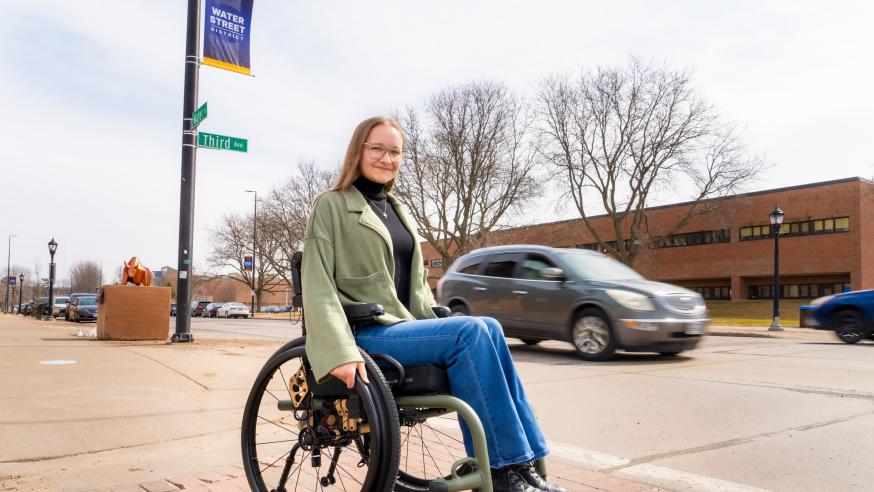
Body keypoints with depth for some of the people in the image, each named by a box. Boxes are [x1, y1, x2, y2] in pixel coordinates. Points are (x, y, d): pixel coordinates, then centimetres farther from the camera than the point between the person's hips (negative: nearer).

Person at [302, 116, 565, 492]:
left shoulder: (399, 212, 21)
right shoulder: (332, 205, -1)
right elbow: (317, 285, -12)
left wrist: (437, 324, 6)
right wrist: (341, 353, -26)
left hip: (404, 326, 6)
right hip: (366, 332, -6)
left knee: (488, 329, -21)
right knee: (471, 331, -27)